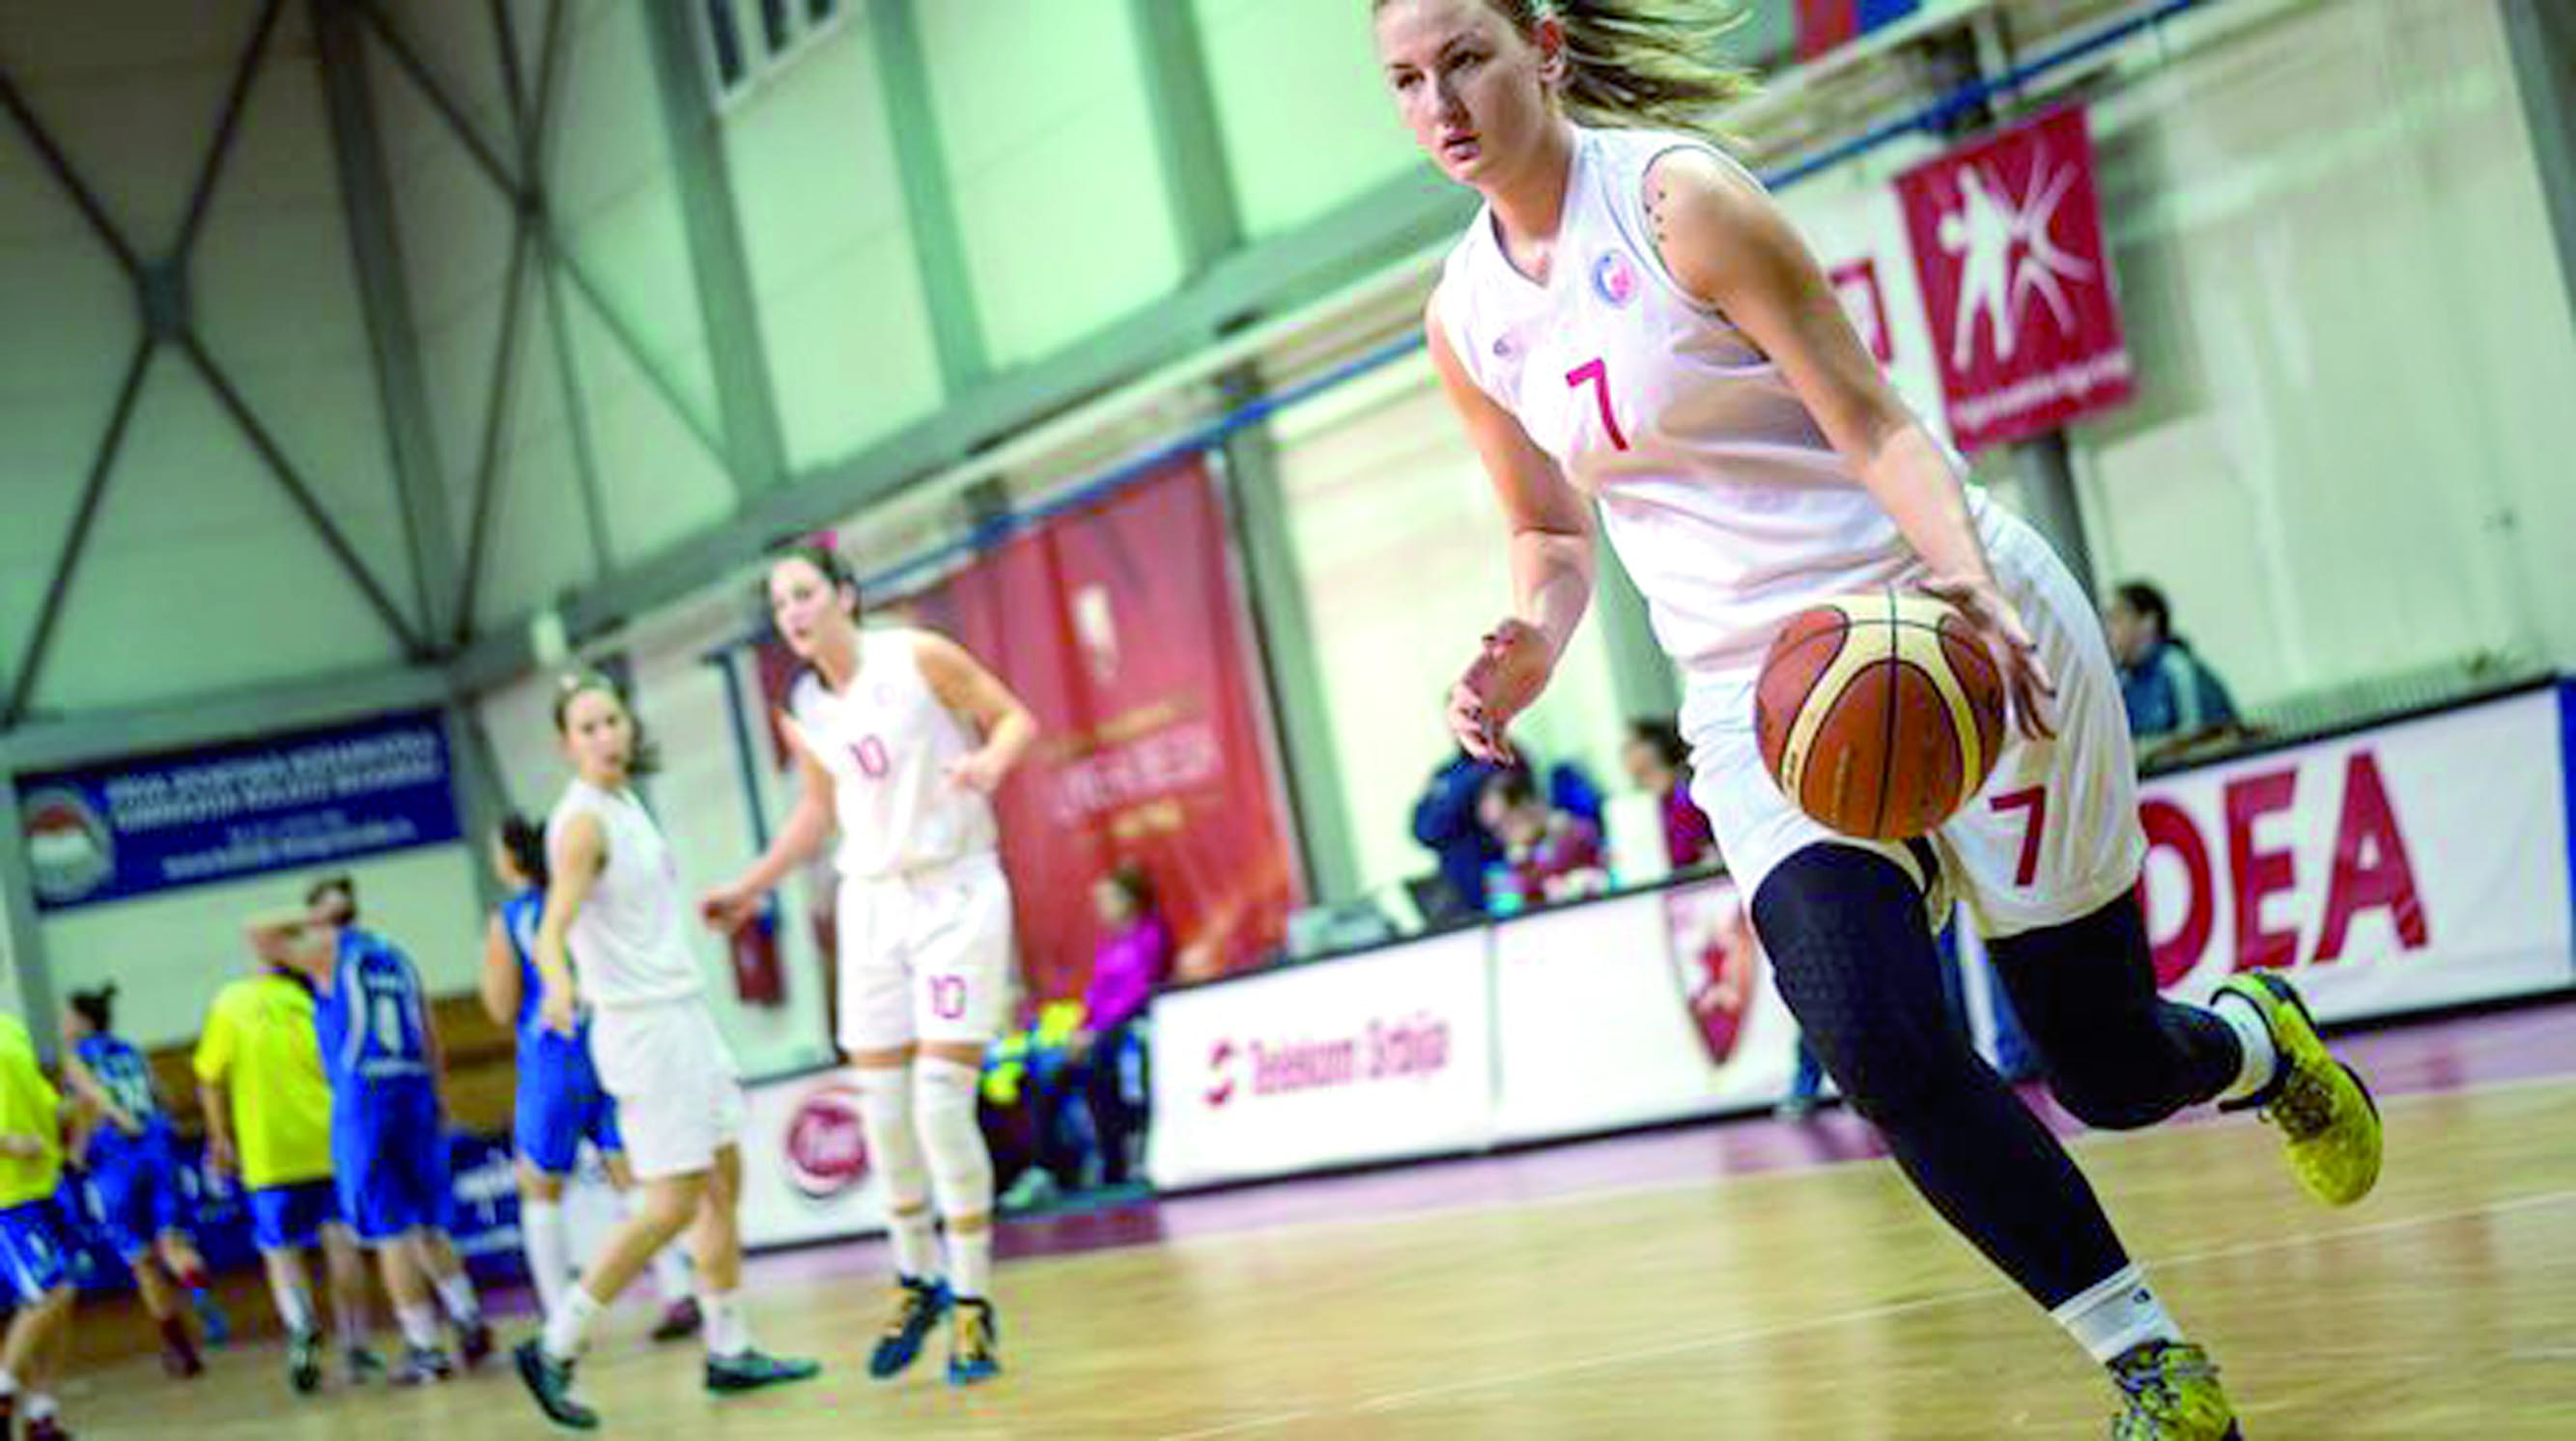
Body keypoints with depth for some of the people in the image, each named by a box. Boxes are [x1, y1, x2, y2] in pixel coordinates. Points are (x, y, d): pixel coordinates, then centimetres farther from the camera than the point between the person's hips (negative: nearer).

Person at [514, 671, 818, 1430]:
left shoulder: (626, 804, 11)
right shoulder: (582, 821, -17)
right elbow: (552, 929, -29)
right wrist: (558, 984, -49)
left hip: (683, 1013, 9)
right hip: (641, 1026, -9)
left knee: (724, 1183, 11)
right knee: (673, 1204, -10)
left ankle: (729, 1351, 18)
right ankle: (554, 1349, -4)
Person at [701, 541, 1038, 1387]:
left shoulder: (919, 658, -9)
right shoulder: (801, 714, 6)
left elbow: (1015, 717, -3)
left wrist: (990, 761, -24)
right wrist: (752, 888, 21)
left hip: (957, 892, -5)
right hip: (872, 899, 5)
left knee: (943, 1107, -11)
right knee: (883, 1113, 2)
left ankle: (972, 1302, 1)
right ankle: (916, 1282, 22)